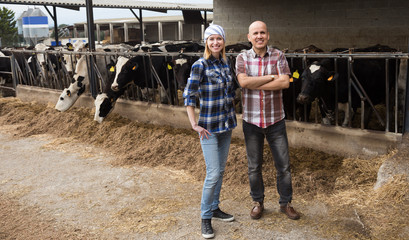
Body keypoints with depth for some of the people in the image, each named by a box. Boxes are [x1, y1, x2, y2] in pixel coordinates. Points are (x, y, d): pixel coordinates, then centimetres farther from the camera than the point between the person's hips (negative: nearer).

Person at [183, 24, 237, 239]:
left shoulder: (225, 64, 7)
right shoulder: (200, 65, -13)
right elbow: (188, 96, -14)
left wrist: (232, 115, 12)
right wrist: (194, 125, -17)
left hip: (226, 125, 7)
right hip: (209, 128, -6)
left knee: (220, 171, 15)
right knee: (213, 174, -6)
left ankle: (215, 208, 32)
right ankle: (205, 217, 11)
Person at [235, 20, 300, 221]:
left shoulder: (278, 56, -1)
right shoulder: (242, 58, -3)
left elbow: (285, 82, -16)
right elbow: (244, 82, -21)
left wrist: (255, 84, -18)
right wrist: (271, 77, -17)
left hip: (275, 120, 1)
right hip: (251, 121, 0)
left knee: (283, 165, 7)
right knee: (254, 167, 11)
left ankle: (285, 203, 26)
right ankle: (258, 202, 30)